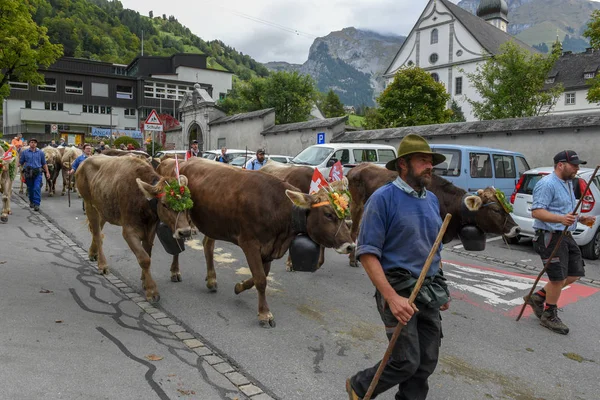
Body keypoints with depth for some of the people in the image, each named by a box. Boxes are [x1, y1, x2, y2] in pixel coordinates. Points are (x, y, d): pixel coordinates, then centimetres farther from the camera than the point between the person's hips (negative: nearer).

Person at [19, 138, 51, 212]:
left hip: (38, 173, -1)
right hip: (28, 173, 1)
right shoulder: (24, 152, 6)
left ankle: (36, 204, -10)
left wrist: (47, 172, 8)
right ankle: (31, 202, 31)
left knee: (37, 188, -11)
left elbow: (44, 163, 12)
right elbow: (21, 162, 9)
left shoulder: (41, 153, 8)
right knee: (30, 188, 12)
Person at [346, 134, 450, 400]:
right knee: (407, 362, -4)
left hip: (430, 291, 7)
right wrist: (392, 297, -24)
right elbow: (368, 253, -17)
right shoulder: (383, 198, -12)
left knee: (427, 362, 10)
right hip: (399, 288, -7)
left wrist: (442, 289, 19)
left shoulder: (432, 200, 11)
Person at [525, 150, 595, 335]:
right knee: (559, 278, -3)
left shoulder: (568, 184, 17)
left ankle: (538, 297, 24)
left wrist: (580, 219, 11)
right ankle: (549, 316, 15)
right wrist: (561, 219, -37)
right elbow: (537, 212, -24)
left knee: (574, 274, 11)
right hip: (550, 237, -10)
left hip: (566, 236, 10)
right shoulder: (547, 184, -16)